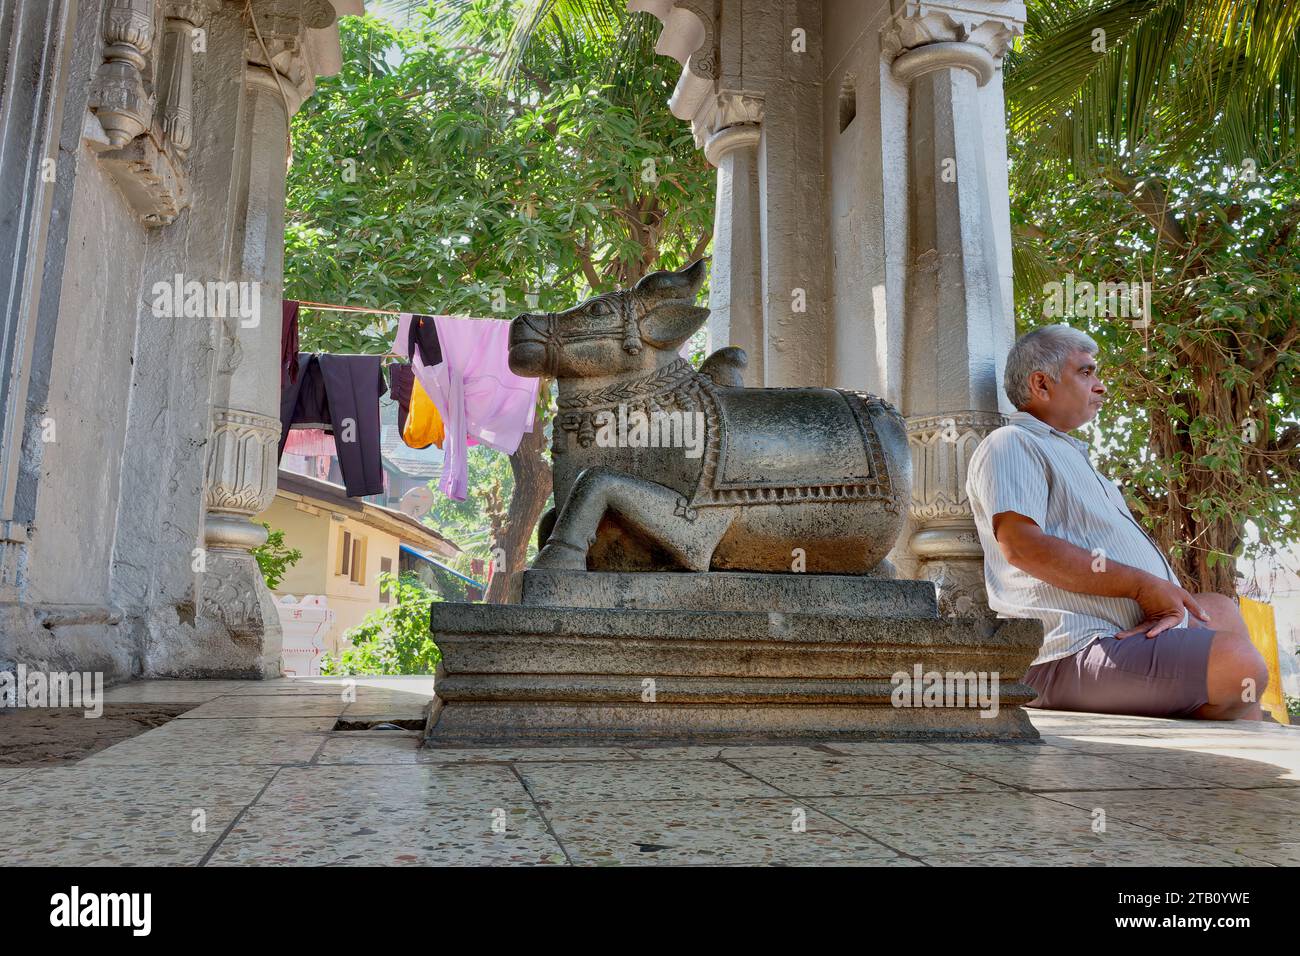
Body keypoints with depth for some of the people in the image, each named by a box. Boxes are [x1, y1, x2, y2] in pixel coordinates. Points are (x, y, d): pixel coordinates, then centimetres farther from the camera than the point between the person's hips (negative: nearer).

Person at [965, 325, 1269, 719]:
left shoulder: (1070, 453, 27)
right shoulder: (1010, 444, -5)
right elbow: (1021, 545, -23)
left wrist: (1167, 597, -4)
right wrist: (1142, 585, -17)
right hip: (1074, 654, -11)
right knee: (1240, 663, -24)